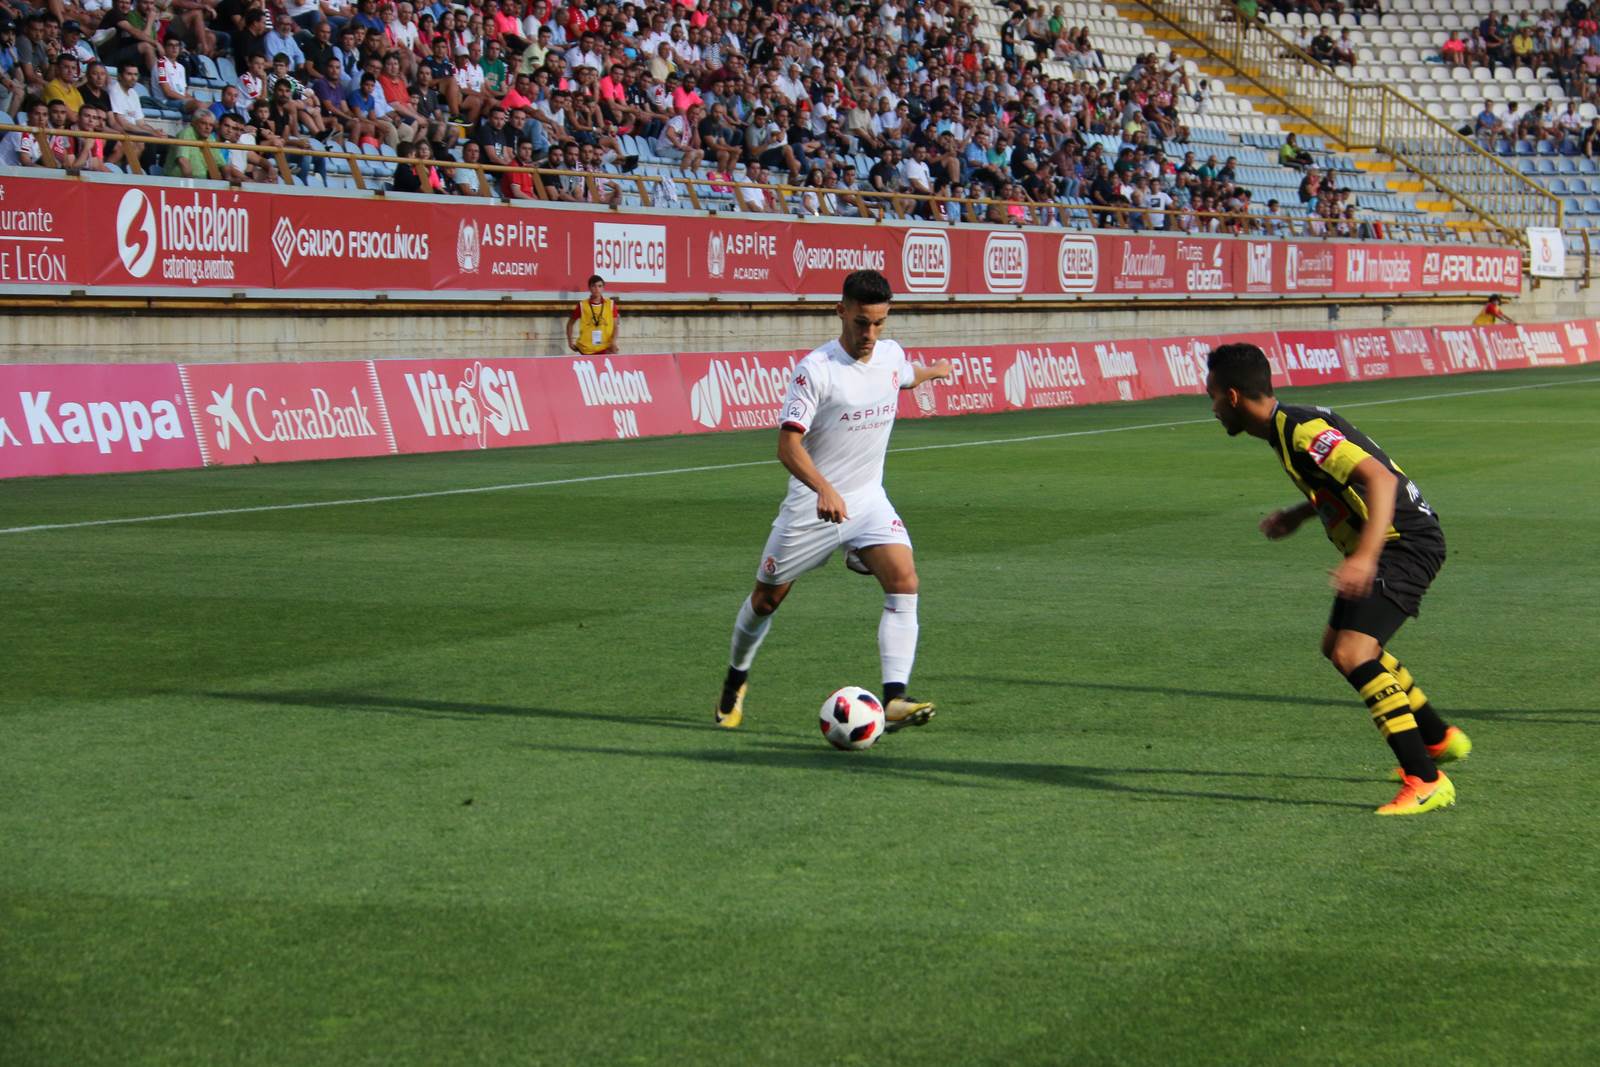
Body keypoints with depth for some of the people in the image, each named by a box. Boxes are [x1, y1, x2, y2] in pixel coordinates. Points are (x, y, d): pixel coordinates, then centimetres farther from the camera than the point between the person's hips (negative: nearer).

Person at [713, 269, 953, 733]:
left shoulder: (891, 355, 0)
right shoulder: (816, 369, -20)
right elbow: (788, 444, -27)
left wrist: (937, 371, 49)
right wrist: (824, 489, -43)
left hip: (868, 500, 4)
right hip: (812, 504, -4)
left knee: (904, 582, -20)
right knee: (767, 597, 11)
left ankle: (894, 699, -27)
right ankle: (735, 681, 39)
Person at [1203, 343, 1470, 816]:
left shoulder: (1304, 431, -22)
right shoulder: (1288, 429, 10)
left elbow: (1381, 479, -32)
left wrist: (1366, 556, -42)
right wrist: (1298, 515, 21)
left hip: (1406, 544, -11)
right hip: (1383, 545, 11)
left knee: (1353, 654, -21)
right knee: (1338, 645, 24)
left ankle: (1426, 782, -19)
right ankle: (1439, 738, 38)